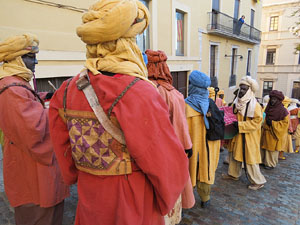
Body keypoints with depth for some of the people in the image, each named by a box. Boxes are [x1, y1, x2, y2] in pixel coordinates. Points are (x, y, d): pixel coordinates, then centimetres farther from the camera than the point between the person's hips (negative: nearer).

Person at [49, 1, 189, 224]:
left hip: (89, 207, 6)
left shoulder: (68, 90, -8)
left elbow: (63, 148, 5)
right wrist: (165, 204, -1)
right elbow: (170, 166, -22)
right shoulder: (140, 94, -28)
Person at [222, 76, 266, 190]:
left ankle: (258, 181, 19)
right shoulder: (236, 103, 5)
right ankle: (233, 174, 36)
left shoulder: (255, 105, -16)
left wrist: (240, 125, -24)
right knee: (234, 155, 17)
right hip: (236, 135, 7)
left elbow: (256, 122, -21)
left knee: (249, 159, 1)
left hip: (249, 137, -7)